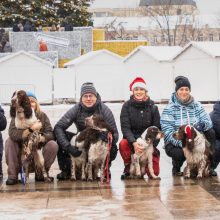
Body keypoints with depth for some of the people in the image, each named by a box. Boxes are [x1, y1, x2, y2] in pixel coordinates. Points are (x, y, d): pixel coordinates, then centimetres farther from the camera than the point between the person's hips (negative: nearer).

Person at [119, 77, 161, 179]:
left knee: (154, 173, -11)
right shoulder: (127, 106, -5)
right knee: (123, 144, -36)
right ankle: (128, 167, -8)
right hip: (131, 139, 0)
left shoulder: (152, 107, -2)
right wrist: (134, 143, -27)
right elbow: (125, 127, -11)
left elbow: (157, 129, -1)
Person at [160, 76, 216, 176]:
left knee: (210, 132, -19)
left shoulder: (196, 106, 6)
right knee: (181, 153, -37)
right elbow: (168, 131, -17)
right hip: (175, 144, -4)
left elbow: (208, 122, -3)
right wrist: (182, 143, -31)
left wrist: (202, 125, -29)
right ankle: (176, 168, 1)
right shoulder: (169, 109, -7)